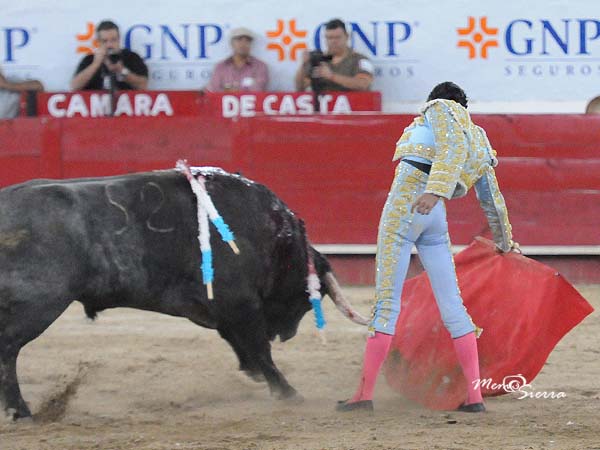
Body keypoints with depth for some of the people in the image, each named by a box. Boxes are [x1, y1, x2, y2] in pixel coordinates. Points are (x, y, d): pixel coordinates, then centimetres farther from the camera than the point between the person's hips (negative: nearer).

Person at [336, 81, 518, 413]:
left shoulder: (440, 108, 4)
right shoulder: (478, 140, 22)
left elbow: (452, 146, -17)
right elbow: (493, 199, 30)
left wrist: (435, 190, -30)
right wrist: (504, 241, 44)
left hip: (404, 207, -6)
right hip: (436, 219, 6)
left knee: (386, 301, -5)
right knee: (452, 305, 7)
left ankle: (365, 393, -4)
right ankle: (474, 396, 4)